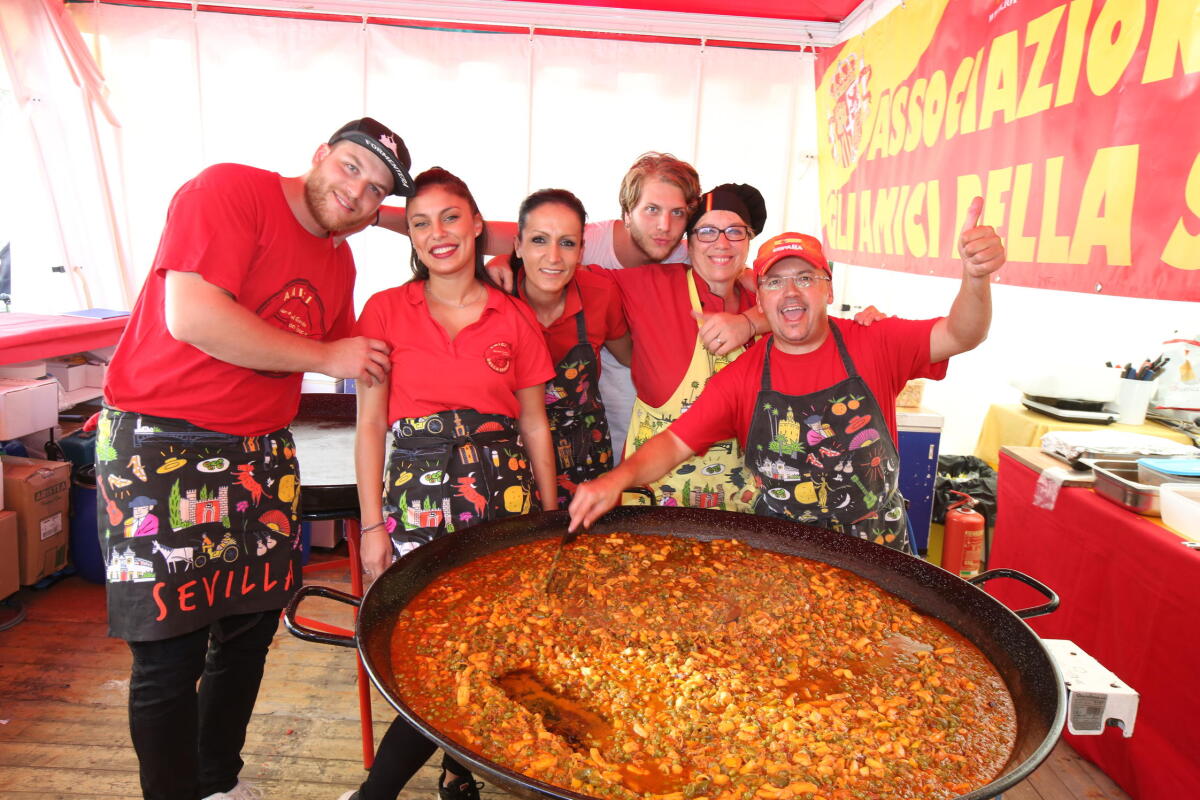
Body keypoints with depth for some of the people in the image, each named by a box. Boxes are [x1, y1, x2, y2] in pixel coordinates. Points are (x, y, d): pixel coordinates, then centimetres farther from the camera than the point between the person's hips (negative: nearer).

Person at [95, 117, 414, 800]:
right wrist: (325, 356, -16)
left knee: (250, 631, 15)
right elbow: (192, 316, -24)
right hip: (161, 452, -7)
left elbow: (349, 355, 25)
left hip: (261, 458, 7)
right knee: (170, 655, 1)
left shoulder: (339, 262, 11)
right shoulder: (231, 190, -12)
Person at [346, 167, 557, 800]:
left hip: (503, 491, 2)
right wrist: (372, 525, -2)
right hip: (417, 494, -1)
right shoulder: (386, 310, 3)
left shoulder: (514, 318, 6)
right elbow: (370, 424, 2)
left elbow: (534, 425, 9)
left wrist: (551, 519, 6)